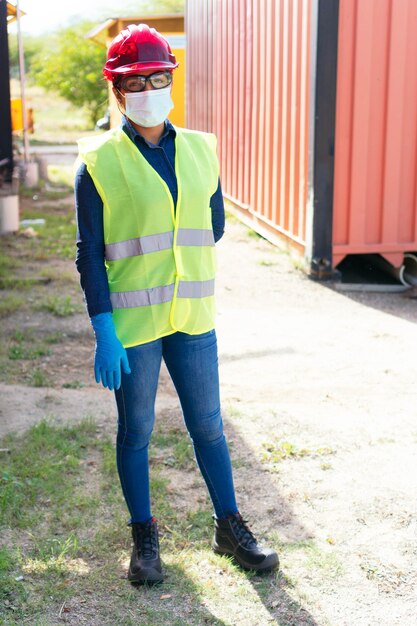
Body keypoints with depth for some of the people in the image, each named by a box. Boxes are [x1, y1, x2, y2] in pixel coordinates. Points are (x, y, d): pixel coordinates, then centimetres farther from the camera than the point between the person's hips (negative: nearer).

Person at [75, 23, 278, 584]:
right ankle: (144, 537, 27)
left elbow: (214, 227, 17)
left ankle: (230, 528, 29)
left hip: (193, 318, 3)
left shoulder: (200, 150, 5)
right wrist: (104, 331, -12)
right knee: (136, 431, 9)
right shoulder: (99, 162, -6)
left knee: (208, 423, 13)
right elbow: (90, 254, -8)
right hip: (132, 322, -3)